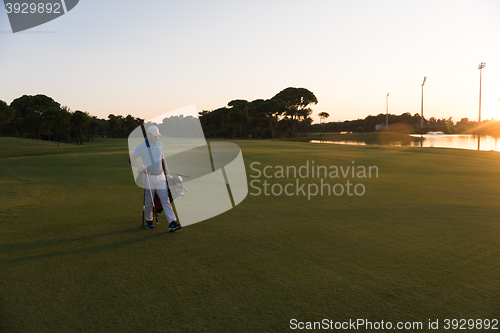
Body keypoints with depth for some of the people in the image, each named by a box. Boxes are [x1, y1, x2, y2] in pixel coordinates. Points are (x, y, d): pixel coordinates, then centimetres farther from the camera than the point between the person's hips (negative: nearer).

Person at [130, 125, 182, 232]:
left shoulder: (159, 145, 10)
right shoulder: (142, 146, -7)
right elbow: (132, 159, -6)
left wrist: (167, 173, 17)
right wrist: (139, 166, -26)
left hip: (160, 176, 4)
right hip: (148, 177, -4)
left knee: (165, 200, -4)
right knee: (149, 201, 6)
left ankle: (172, 223, -10)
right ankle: (149, 221, 28)